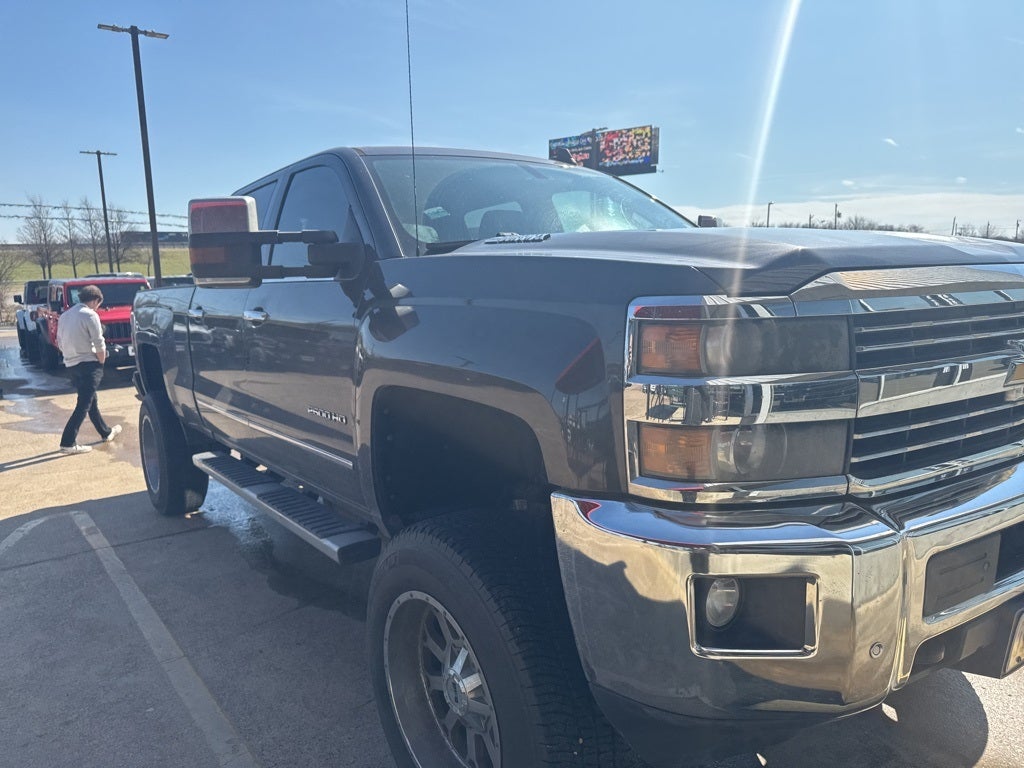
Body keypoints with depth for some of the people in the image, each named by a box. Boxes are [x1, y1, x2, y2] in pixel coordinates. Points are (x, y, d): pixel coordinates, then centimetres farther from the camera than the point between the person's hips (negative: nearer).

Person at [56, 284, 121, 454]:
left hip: (70, 364, 9)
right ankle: (68, 443, -10)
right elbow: (99, 345, -14)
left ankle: (106, 433, 34)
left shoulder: (65, 316, 12)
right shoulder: (90, 315, -11)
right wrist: (101, 362, -1)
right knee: (84, 405, -6)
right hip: (88, 364, -8)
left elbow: (60, 343, 16)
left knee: (90, 400, 19)